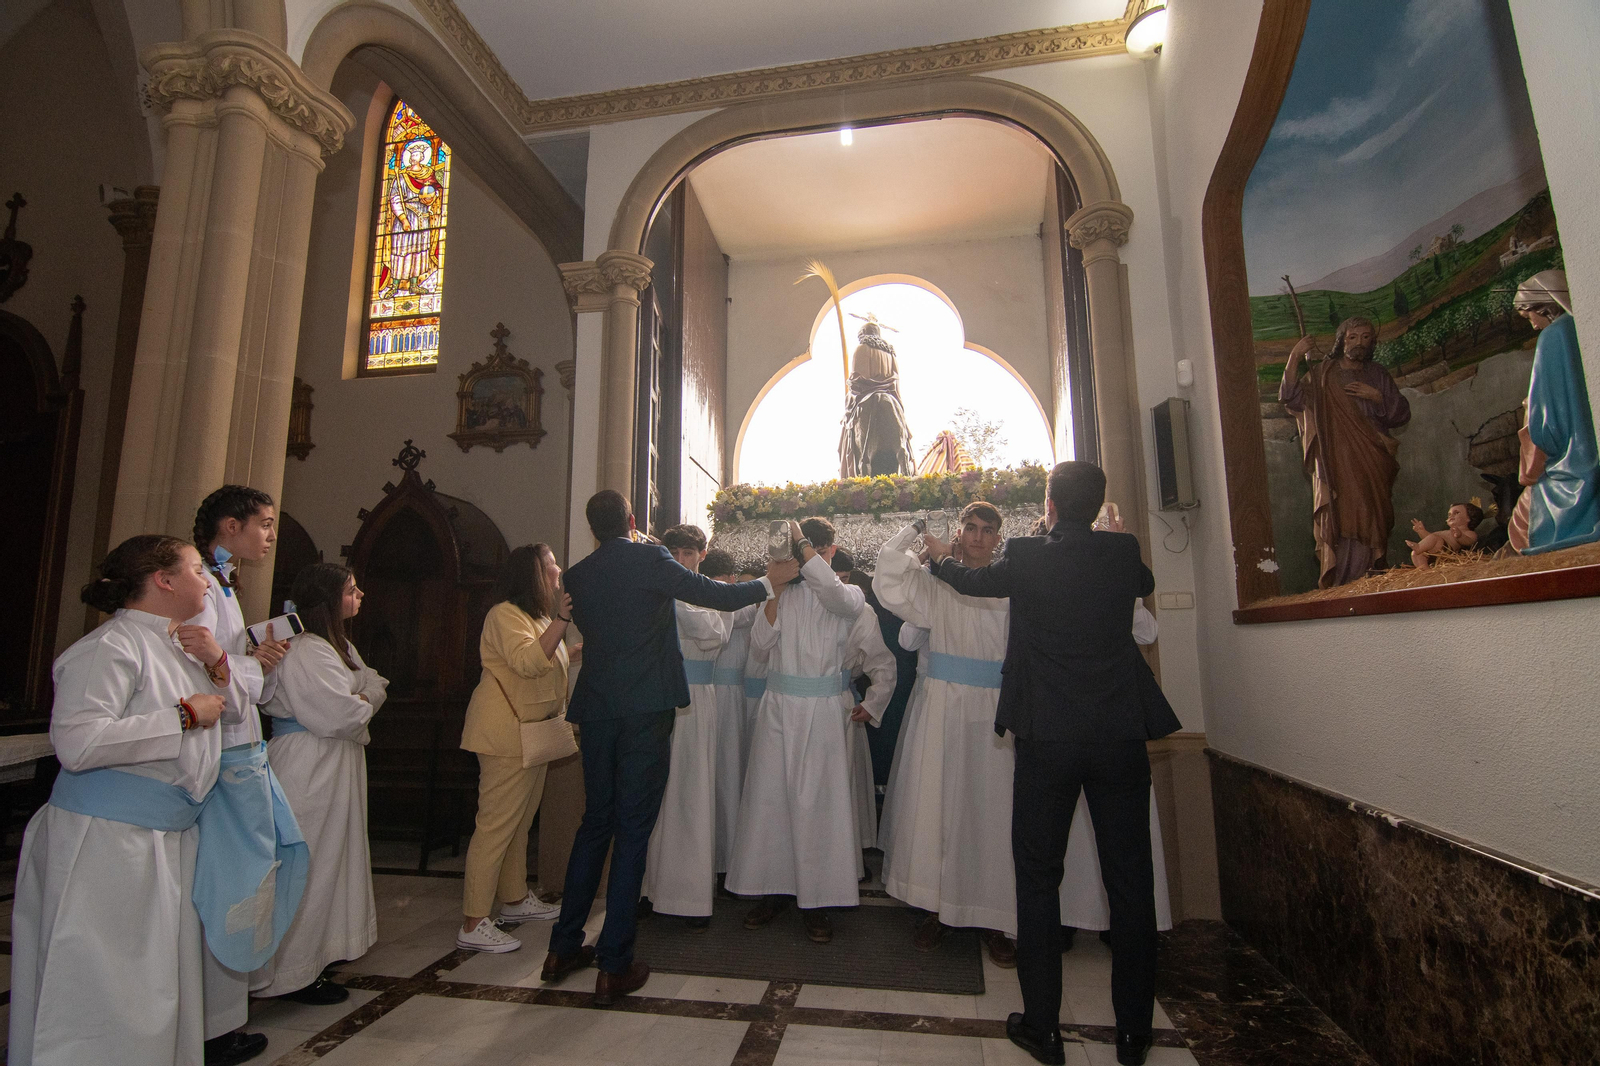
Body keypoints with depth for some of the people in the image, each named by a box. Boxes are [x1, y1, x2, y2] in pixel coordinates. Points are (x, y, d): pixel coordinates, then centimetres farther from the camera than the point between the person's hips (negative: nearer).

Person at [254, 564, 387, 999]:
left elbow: (375, 686, 11)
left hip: (334, 767, 11)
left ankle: (314, 956, 35)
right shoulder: (305, 651, -21)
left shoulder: (339, 646, 14)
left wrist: (359, 699, -10)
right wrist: (363, 703, -5)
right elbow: (339, 715, -25)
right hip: (310, 769, -11)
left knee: (329, 862, 19)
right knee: (309, 867, 1)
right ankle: (294, 974, 15)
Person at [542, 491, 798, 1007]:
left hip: (596, 709, 6)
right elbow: (719, 596, -7)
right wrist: (771, 580, 9)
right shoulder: (650, 560, -7)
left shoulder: (576, 575, 8)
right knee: (632, 831, 2)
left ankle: (563, 948, 27)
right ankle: (614, 966, 10)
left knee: (595, 822, 18)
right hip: (645, 709, -5)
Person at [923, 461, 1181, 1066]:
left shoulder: (1026, 557, -7)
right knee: (1129, 880, 13)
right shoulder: (1124, 551, 0)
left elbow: (972, 581, 13)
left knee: (1038, 878, 11)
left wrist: (940, 558, 34)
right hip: (1122, 733, 3)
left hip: (1046, 737, -2)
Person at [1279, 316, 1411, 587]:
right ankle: (1340, 585, -6)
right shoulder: (1324, 374, 7)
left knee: (1372, 524, 1)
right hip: (1338, 464, -3)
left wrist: (1377, 397, -6)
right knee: (1342, 522, -9)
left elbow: (1402, 414, 12)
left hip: (1373, 465, 3)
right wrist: (1294, 358, -17)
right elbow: (1291, 398, -10)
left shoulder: (1378, 375, 16)